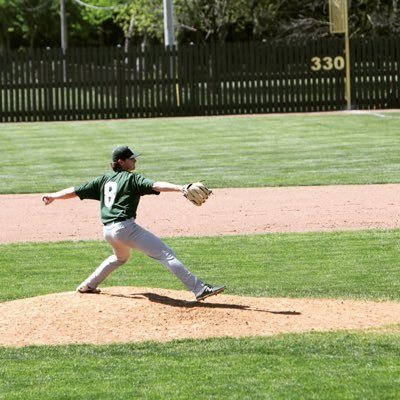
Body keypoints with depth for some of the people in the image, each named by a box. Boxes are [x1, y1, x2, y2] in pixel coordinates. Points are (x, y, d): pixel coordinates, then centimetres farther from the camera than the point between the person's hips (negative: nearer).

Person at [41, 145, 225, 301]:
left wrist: (53, 196, 33)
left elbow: (75, 191, 21)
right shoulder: (132, 178, 0)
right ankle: (199, 289, -24)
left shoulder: (104, 180, 18)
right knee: (166, 254, -13)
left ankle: (87, 286, 43)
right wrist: (181, 188, -28)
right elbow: (155, 186, -17)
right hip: (125, 227, -8)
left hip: (108, 231, 8)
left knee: (121, 257, 39)